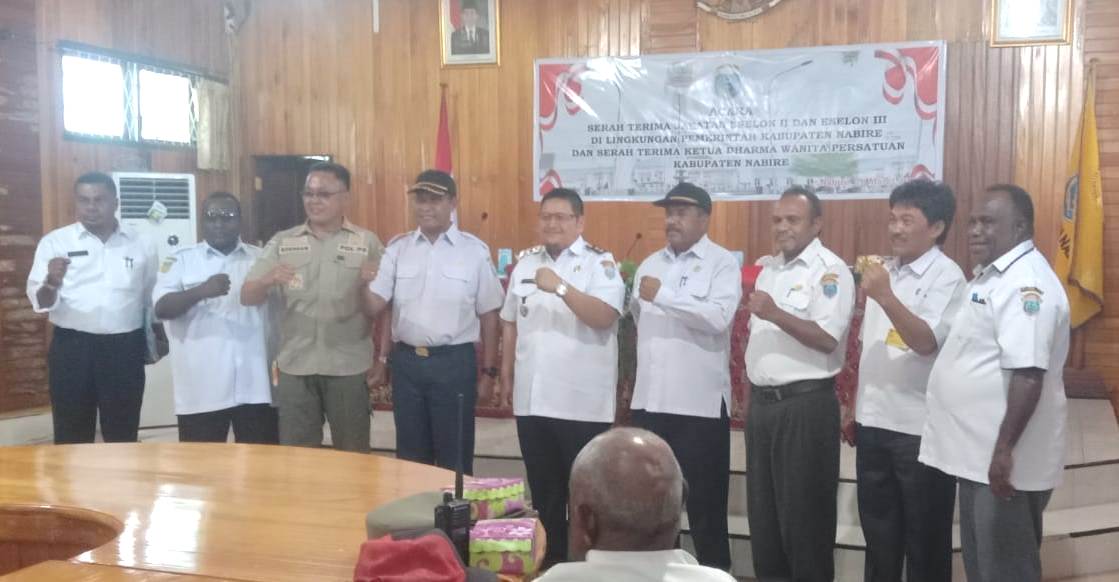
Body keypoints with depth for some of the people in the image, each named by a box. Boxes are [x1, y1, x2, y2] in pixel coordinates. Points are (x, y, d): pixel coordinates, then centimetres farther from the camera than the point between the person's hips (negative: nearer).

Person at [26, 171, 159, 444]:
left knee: (123, 435, 8)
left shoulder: (142, 245, 6)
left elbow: (153, 299, 15)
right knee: (72, 436, 5)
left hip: (125, 349, 1)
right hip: (71, 347, -1)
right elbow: (41, 302, -6)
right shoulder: (55, 242, 1)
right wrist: (51, 283, -26)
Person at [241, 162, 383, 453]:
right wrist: (267, 281, -18)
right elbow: (247, 297, 3)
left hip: (349, 366, -1)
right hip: (295, 366, 2)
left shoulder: (368, 242, 2)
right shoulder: (282, 242, 7)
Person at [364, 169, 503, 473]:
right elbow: (374, 307, -1)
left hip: (454, 362, -3)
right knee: (410, 454, 15)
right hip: (406, 361, 3)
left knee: (454, 456, 8)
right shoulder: (397, 248, 4)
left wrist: (489, 372, 0)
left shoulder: (474, 250, -4)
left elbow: (489, 315, 0)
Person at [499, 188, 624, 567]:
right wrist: (506, 374, 14)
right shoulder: (525, 262, 11)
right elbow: (511, 323, 17)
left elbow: (604, 317, -19)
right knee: (543, 490, 15)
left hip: (582, 403, -5)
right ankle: (549, 560, 28)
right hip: (532, 399, 5)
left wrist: (560, 287, -26)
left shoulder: (599, 263, -5)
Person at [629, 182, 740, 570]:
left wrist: (663, 295, -20)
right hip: (649, 399, 6)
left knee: (704, 501, 4)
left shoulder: (722, 263, -4)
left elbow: (718, 317, -20)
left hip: (699, 402, -6)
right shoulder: (650, 264, 15)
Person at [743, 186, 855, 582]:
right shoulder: (766, 268, 14)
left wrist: (775, 314, -28)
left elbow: (827, 339, -19)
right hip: (762, 402, 7)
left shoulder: (830, 270, -9)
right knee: (762, 507, 14)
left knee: (803, 512, 1)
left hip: (806, 404, -7)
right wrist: (750, 396, 15)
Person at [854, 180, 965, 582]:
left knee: (924, 538, 7)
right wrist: (855, 405, 17)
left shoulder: (947, 276, -10)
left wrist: (886, 297, -31)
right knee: (878, 529, 17)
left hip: (919, 427, -7)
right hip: (873, 421, 7)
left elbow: (927, 343, -22)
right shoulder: (886, 271, 12)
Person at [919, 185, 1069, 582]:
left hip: (1003, 461, -10)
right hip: (977, 454, 10)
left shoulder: (1025, 282, -18)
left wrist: (1004, 450, -28)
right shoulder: (992, 276, 14)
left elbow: (1029, 374, -27)